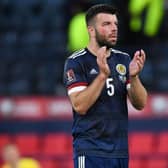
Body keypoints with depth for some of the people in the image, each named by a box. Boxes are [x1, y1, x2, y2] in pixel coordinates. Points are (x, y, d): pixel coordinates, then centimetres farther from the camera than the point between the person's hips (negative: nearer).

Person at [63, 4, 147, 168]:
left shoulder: (123, 60, 10)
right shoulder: (76, 62, -5)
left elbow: (140, 104, 4)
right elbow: (80, 106, -16)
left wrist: (133, 76, -14)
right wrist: (103, 75, -24)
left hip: (120, 152, 6)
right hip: (91, 152, -6)